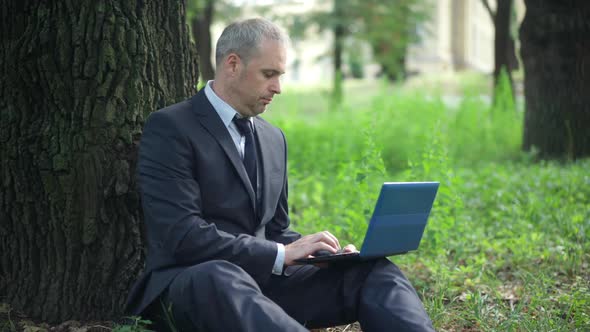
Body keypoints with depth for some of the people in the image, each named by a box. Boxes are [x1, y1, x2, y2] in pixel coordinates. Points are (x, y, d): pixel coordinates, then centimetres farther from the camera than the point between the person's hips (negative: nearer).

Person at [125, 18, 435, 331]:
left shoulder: (274, 138, 17)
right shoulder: (169, 128, -7)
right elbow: (183, 236, -17)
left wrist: (316, 250, -1)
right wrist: (282, 254, -19)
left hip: (264, 280, 7)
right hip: (189, 285, -7)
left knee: (372, 270, -14)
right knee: (218, 279, -42)